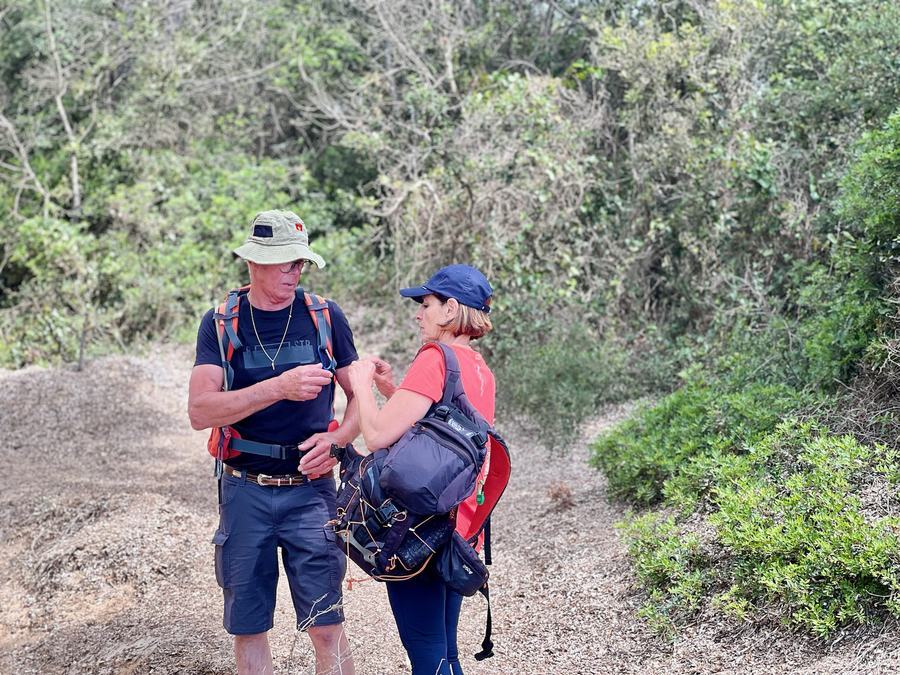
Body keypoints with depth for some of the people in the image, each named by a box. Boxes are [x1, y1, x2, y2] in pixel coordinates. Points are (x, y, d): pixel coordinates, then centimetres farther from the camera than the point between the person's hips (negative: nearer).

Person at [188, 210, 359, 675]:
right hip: (245, 492, 1)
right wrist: (280, 387, -26)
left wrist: (337, 438, -13)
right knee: (247, 627, 8)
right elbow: (200, 411, -14)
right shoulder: (220, 324, -1)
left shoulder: (325, 317, 1)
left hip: (310, 490, -1)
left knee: (325, 626, -5)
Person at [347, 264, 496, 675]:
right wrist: (392, 390, 14)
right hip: (460, 529, 9)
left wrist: (361, 383, -6)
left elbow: (378, 435, -21)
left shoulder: (434, 359, -16)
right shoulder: (481, 370, 12)